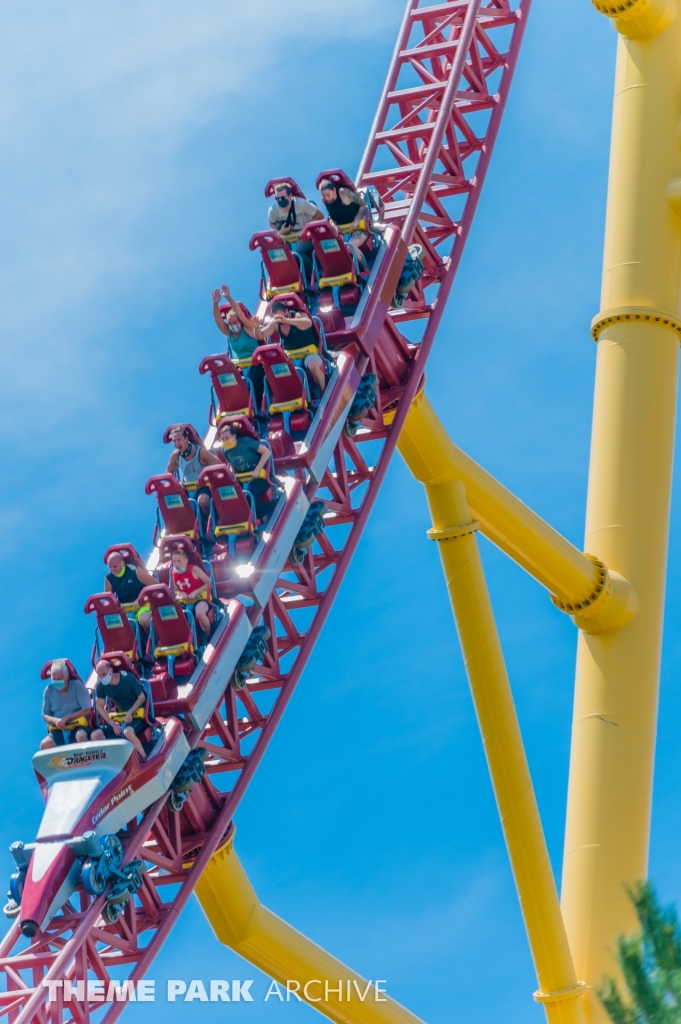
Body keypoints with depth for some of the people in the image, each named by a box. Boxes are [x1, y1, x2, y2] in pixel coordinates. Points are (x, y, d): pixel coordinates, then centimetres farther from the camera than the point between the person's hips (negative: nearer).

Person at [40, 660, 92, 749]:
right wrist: (55, 720, -15)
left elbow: (87, 710, -8)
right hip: (59, 730, 3)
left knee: (81, 736, -38)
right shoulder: (48, 691, 3)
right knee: (45, 744, -28)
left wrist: (66, 718, -13)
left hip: (78, 726, -3)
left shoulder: (77, 686, -5)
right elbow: (45, 715, 9)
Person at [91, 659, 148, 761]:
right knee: (96, 735, -14)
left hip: (137, 715, -5)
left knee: (127, 732, -39)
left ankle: (145, 760, -23)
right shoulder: (101, 685, -9)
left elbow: (142, 698, -10)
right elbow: (100, 707, 1)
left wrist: (130, 712, -23)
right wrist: (113, 724, -9)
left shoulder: (127, 678, -20)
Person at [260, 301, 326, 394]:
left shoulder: (299, 316, -18)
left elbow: (308, 323, -43)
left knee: (314, 366, -37)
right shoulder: (275, 323, -2)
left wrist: (287, 320, -56)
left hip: (308, 351, -6)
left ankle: (323, 393, -14)